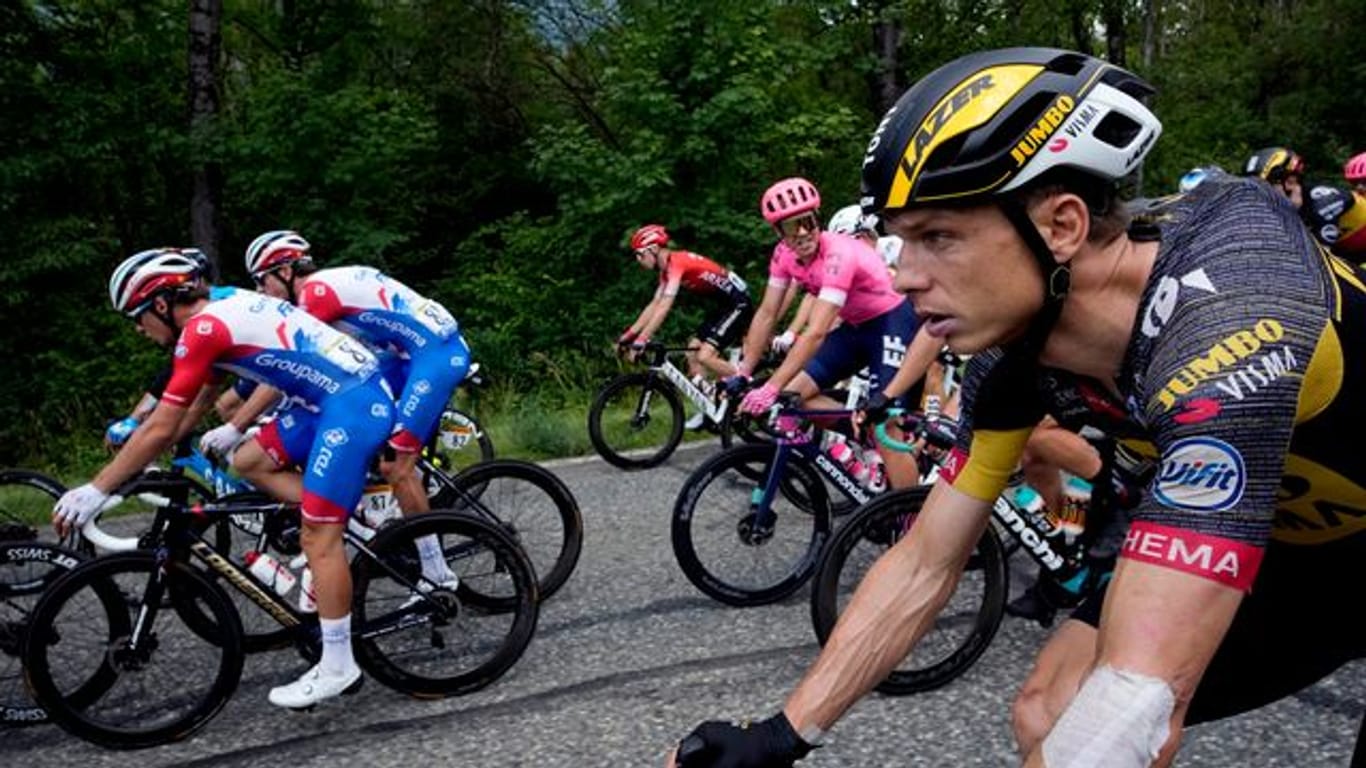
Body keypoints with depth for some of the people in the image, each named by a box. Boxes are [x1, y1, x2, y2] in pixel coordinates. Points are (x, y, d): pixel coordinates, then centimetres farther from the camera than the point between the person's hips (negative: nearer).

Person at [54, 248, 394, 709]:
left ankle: (337, 667, 4)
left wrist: (95, 491, -5)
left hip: (354, 404, -10)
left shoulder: (202, 329, -13)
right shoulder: (224, 307, 14)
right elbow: (201, 396, 27)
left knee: (318, 538, -5)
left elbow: (160, 429, -13)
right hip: (342, 394, 10)